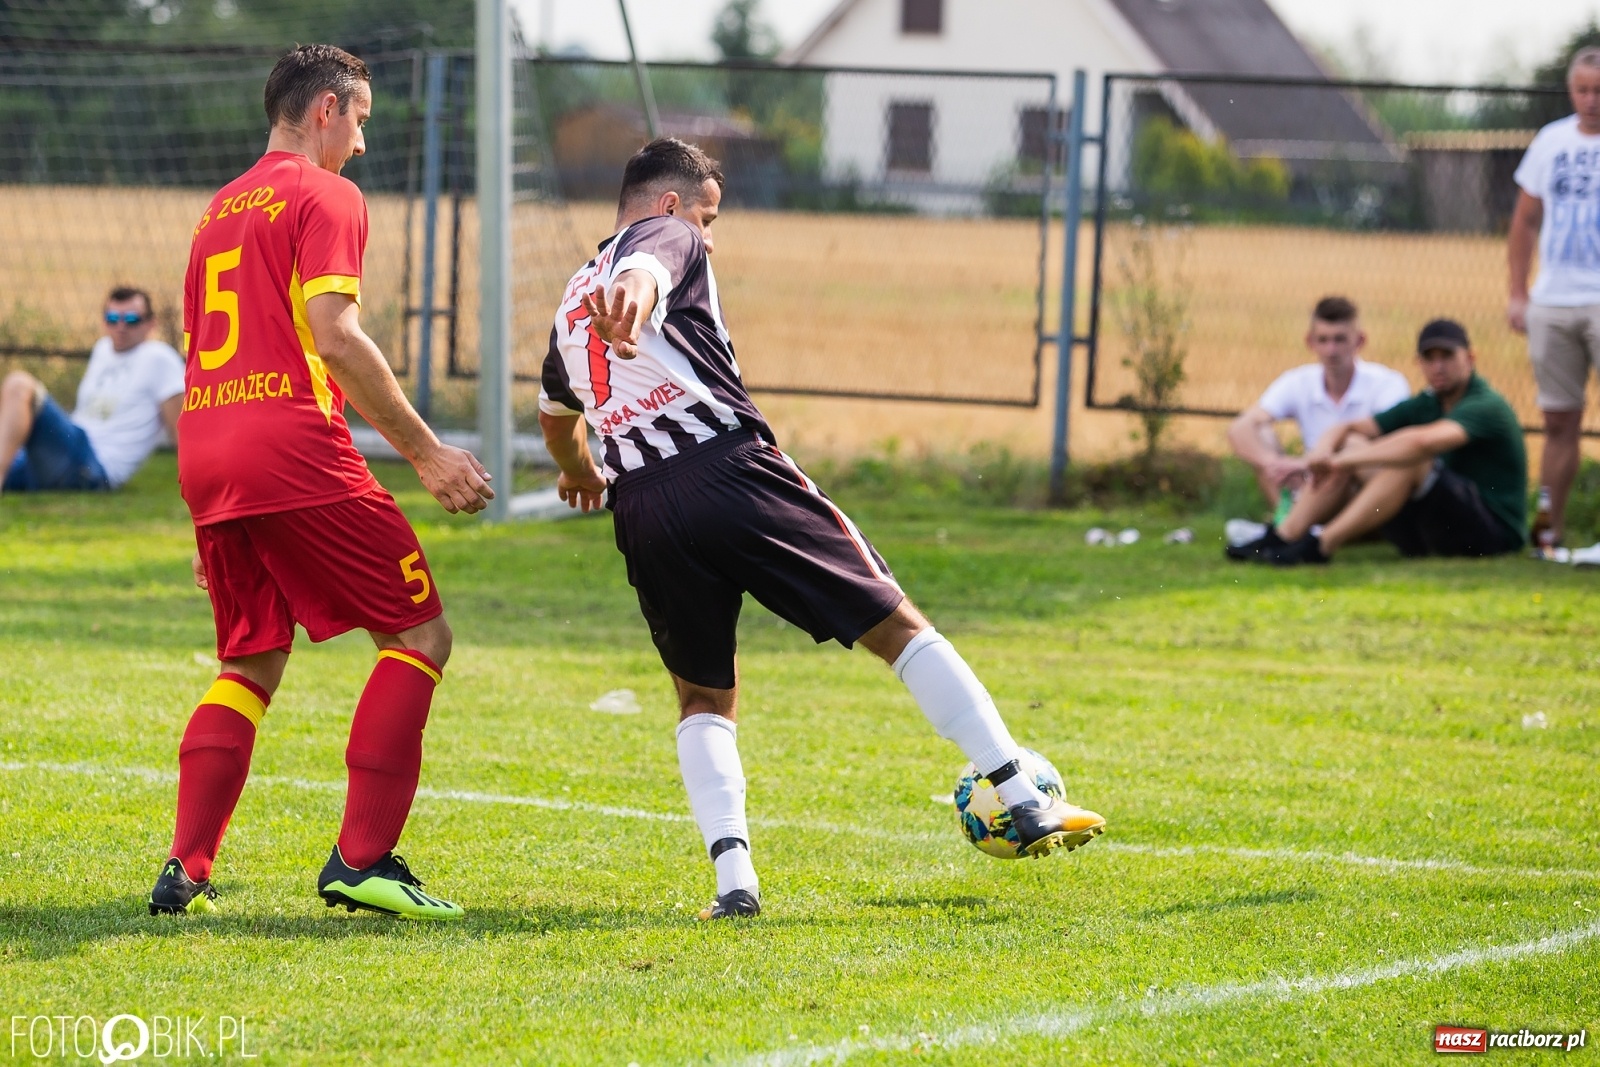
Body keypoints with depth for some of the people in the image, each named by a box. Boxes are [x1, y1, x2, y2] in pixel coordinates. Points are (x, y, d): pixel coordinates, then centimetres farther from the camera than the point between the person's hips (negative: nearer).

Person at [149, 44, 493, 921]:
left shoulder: (219, 210, 23)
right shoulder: (324, 196, -1)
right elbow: (334, 336, -13)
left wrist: (213, 516, 29)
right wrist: (426, 453, -11)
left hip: (203, 455, 8)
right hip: (293, 447, -8)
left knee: (251, 662, 17)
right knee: (419, 633, 1)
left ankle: (185, 871, 4)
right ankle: (361, 860, -8)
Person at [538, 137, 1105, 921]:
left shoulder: (571, 304, 29)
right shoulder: (666, 237, 10)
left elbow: (555, 414, 47)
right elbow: (642, 266, -18)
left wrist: (579, 474, 69)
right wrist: (634, 291, -43)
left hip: (643, 513, 6)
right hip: (729, 469, -6)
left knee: (703, 697, 20)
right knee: (897, 625, 3)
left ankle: (733, 878, -3)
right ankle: (1026, 805, 0)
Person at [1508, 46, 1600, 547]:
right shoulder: (1551, 141, 11)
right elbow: (1525, 222, 17)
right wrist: (1517, 293, 11)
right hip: (1552, 302, 4)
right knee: (1558, 420, 8)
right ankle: (1551, 531, 13)